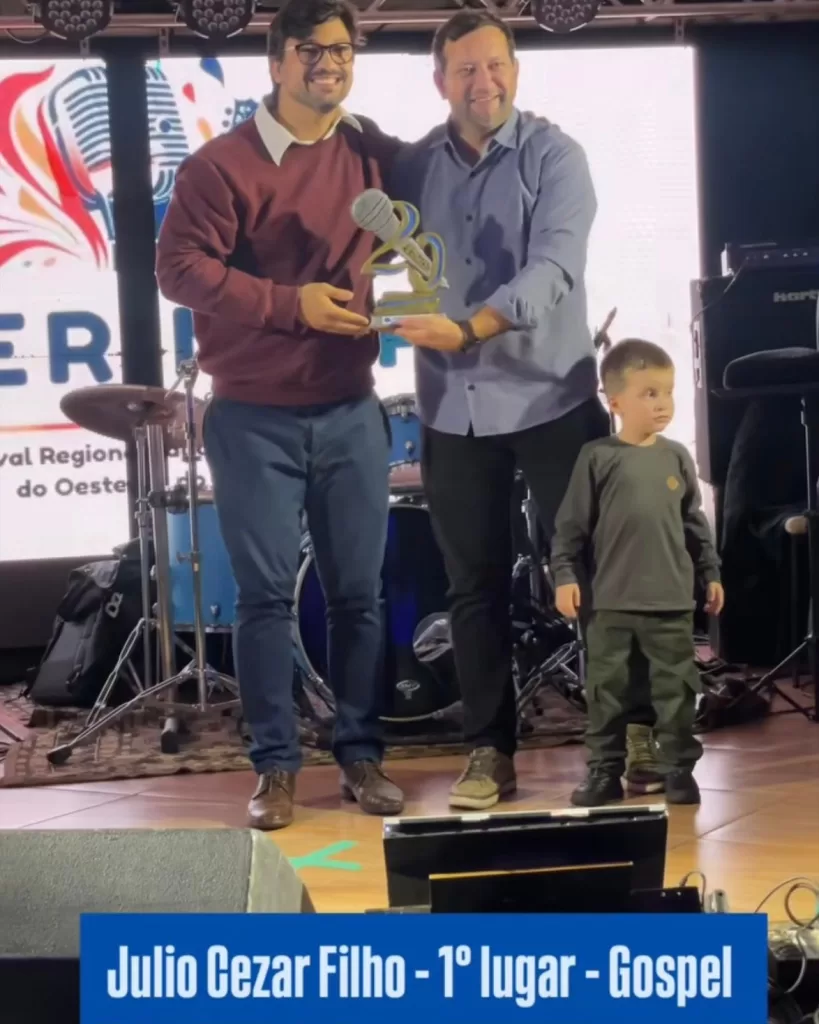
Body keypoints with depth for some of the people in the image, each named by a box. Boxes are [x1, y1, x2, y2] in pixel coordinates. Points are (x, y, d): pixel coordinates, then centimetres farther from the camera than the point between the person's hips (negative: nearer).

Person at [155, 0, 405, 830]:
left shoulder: (377, 156, 5)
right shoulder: (223, 164, -8)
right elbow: (178, 267, -13)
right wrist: (290, 302, -20)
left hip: (351, 411, 4)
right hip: (254, 418, -3)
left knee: (357, 590, 8)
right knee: (266, 594, 2)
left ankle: (360, 753, 18)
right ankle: (274, 764, 11)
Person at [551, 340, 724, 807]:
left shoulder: (677, 457, 5)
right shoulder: (598, 457, -4)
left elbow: (695, 523, 13)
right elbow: (572, 523, -2)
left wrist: (711, 573, 13)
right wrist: (565, 575, -7)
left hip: (673, 598, 2)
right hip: (611, 600, -2)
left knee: (677, 686, 5)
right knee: (607, 688, 6)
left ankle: (680, 768, 15)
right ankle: (605, 771, 15)